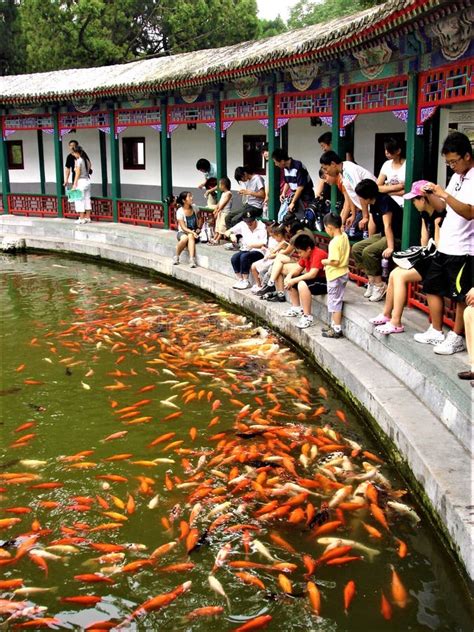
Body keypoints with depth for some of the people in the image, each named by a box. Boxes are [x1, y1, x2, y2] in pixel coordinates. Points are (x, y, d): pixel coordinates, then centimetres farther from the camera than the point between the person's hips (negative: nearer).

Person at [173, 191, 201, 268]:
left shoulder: (194, 207, 0)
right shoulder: (180, 211, -12)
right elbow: (183, 227, -17)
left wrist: (198, 228, 2)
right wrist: (192, 232, -31)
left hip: (194, 232, 2)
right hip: (182, 232, -2)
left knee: (190, 237, -35)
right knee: (184, 238, -37)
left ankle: (192, 259, -46)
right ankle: (176, 257, -13)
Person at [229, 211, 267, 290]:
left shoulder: (261, 227, -7)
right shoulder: (242, 225, 7)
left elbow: (263, 244, -13)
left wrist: (251, 244, -21)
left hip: (258, 252, -5)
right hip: (245, 250, 5)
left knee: (244, 257, -32)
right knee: (234, 258, -23)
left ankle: (245, 281, -20)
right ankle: (240, 280, -11)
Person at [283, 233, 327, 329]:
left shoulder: (318, 254, -26)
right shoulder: (306, 254, 3)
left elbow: (312, 274, -34)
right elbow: (298, 268, 9)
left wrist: (294, 280, -30)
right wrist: (289, 276, -12)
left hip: (325, 282, -10)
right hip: (313, 278, 10)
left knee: (302, 284, -35)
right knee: (289, 281, 10)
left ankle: (307, 316, -27)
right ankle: (297, 308, 15)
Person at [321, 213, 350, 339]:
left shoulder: (334, 242, -24)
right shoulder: (344, 236, 4)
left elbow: (335, 261, -27)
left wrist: (325, 262, -10)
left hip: (335, 276, -9)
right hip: (343, 273, 9)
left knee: (335, 301, 0)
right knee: (336, 301, 18)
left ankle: (337, 329, 6)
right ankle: (334, 325, 29)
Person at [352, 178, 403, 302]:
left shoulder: (384, 200, -21)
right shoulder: (373, 203, 6)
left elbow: (387, 225, -26)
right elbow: (372, 223, 16)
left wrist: (390, 247, -30)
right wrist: (369, 241, 25)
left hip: (396, 237, -10)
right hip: (382, 235, 10)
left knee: (368, 252, -27)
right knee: (356, 249, 0)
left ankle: (380, 285, -14)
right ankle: (371, 280, 3)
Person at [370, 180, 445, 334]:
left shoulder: (440, 216, -19)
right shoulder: (425, 215, 9)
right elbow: (424, 244, 10)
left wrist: (436, 223, -21)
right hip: (427, 258, 9)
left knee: (400, 276, -18)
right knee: (394, 274, 2)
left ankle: (396, 323, -14)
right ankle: (387, 314, 16)